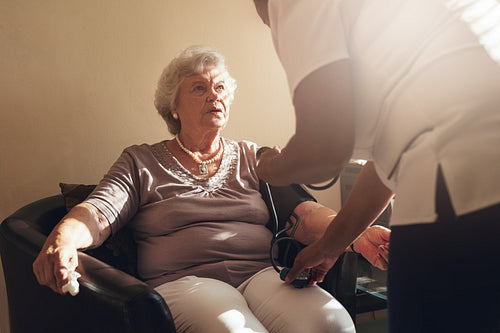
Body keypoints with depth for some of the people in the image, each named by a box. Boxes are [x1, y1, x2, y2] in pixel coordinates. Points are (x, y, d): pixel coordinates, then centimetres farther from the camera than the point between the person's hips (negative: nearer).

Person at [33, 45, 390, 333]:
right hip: (184, 280, -2)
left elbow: (303, 211, 10)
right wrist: (62, 239, -24)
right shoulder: (140, 162, 16)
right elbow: (99, 213, 1)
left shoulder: (254, 157, 22)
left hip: (263, 272, 3)